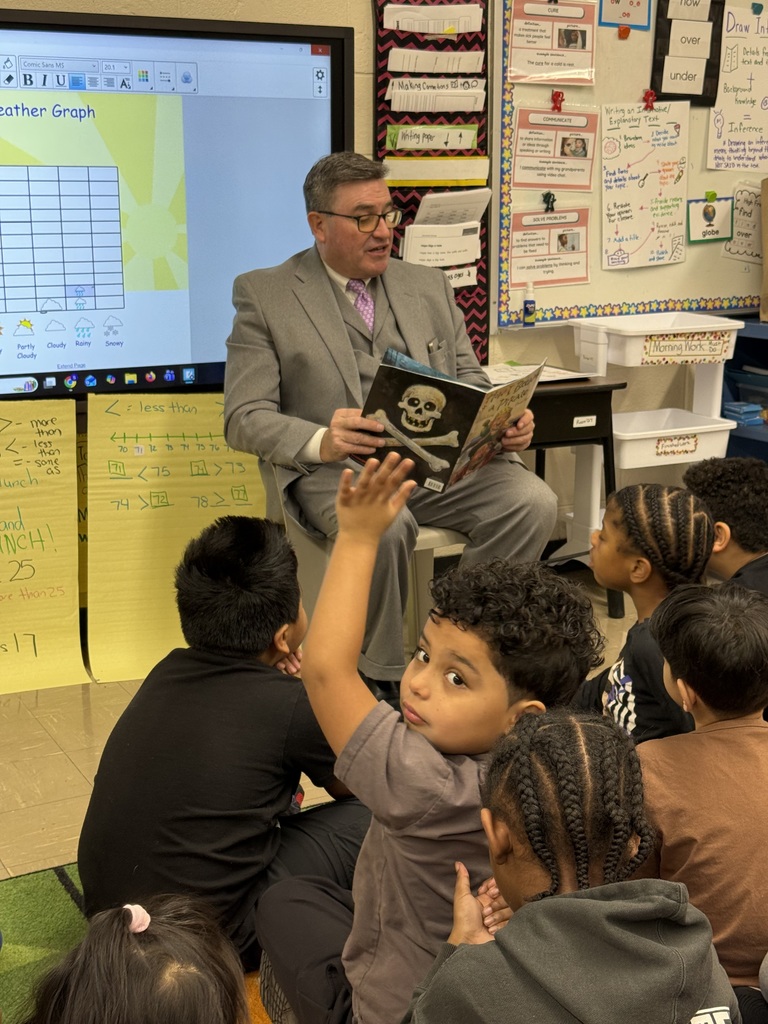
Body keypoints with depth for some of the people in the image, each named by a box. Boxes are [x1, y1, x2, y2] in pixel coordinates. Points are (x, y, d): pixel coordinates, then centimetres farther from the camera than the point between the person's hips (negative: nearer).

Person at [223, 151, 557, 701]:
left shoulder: (429, 285, 18)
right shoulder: (264, 294, 4)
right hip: (334, 469, -4)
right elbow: (245, 418, -4)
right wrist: (320, 441, -26)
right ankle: (380, 678, -13)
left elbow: (470, 383, 18)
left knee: (533, 501, -22)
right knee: (385, 527, -36)